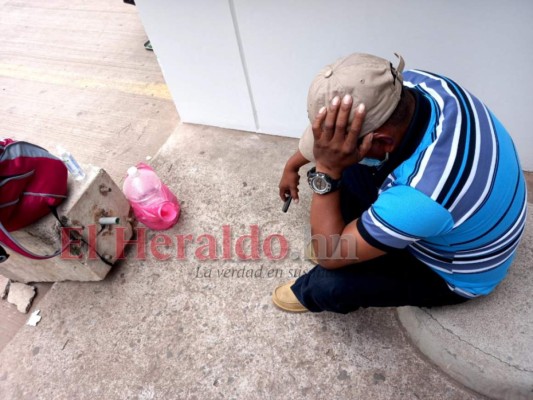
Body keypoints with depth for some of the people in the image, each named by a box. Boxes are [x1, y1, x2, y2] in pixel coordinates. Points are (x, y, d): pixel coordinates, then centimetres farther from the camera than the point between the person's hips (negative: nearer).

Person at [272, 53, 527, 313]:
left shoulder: (424, 193, -46)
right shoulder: (413, 84, -24)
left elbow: (330, 255, -32)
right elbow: (337, 129, -4)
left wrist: (325, 170, -42)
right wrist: (293, 165, 4)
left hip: (452, 275, -6)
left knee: (329, 283, -23)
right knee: (341, 166, -2)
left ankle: (307, 293, 16)